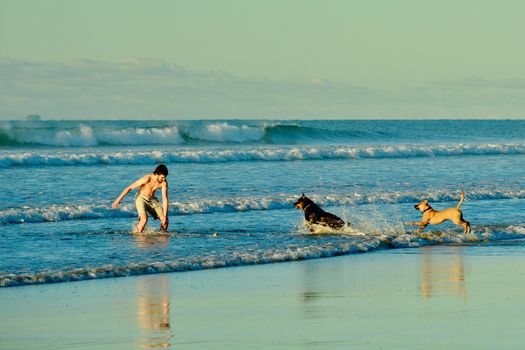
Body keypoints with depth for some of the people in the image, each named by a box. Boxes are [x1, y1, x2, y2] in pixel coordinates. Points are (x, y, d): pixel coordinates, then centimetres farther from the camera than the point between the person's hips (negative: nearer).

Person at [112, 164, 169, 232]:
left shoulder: (164, 182, -17)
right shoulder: (147, 179, -29)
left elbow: (165, 199, -12)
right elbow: (129, 188, -21)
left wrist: (165, 216, -18)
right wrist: (118, 200, -18)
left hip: (152, 199, 5)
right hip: (141, 198, -5)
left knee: (165, 219, -7)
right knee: (144, 218, -29)